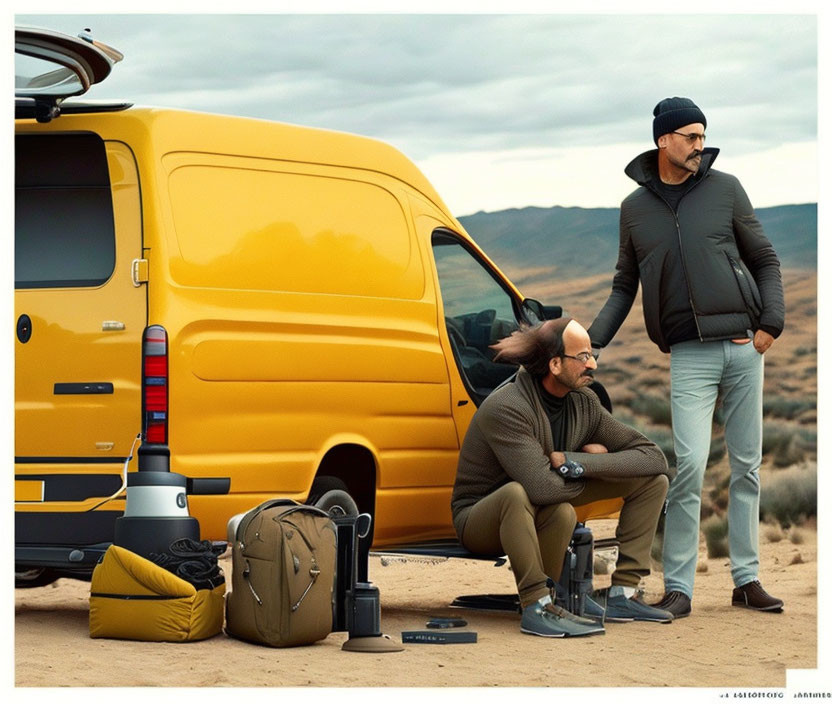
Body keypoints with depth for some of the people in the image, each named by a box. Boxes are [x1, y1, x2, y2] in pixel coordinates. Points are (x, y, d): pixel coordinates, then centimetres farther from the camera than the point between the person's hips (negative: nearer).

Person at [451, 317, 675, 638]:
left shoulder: (583, 402, -6)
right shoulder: (506, 407, -28)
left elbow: (654, 458, -11)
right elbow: (543, 487, -40)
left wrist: (575, 463, -25)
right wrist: (594, 466, -18)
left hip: (539, 516, 7)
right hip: (481, 520, -7)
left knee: (653, 478, -1)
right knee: (517, 493, -45)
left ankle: (622, 595, -2)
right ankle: (537, 608, -30)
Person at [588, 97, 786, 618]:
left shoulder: (725, 189, 5)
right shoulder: (635, 208, 8)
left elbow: (765, 260, 9)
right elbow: (625, 286, 14)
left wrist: (772, 321, -4)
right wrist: (591, 341, 3)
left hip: (745, 346, 1)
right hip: (690, 354, -1)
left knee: (748, 466, 6)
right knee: (690, 465, -13)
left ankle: (747, 579, 15)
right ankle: (678, 586, -5)